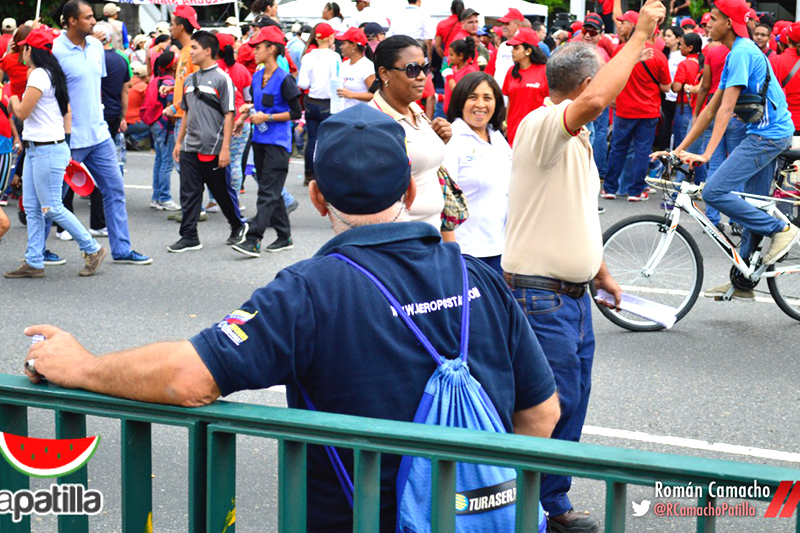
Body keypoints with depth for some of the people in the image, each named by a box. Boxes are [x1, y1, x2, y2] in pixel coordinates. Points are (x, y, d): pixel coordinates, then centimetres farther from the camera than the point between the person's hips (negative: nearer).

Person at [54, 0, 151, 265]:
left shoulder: (96, 46, 7)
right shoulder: (55, 51, -15)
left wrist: (98, 112, 16)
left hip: (99, 133, 7)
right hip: (70, 138, -7)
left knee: (114, 189, 7)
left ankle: (121, 249, 13)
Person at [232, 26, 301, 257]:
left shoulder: (284, 79, -11)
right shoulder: (257, 77, 11)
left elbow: (296, 112, -11)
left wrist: (267, 117, -15)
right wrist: (248, 109, 4)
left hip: (277, 143, -8)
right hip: (259, 140, 8)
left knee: (268, 193, -10)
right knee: (269, 191, 12)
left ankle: (253, 240, -16)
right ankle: (284, 236, 21)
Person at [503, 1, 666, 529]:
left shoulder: (577, 140, 16)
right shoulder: (542, 125, -17)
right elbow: (595, 101, -39)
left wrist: (602, 274, 27)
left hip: (575, 294, 10)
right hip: (541, 297, -10)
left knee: (571, 404, 15)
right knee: (554, 404, -6)